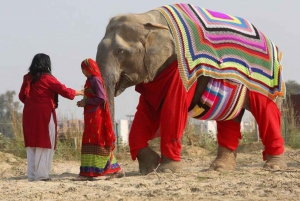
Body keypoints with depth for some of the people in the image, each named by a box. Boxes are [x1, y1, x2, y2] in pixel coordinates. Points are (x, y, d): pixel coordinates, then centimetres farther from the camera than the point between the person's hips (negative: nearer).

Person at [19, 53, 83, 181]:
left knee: (31, 144, 9)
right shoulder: (47, 78, -8)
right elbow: (64, 91, -6)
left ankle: (32, 175, 7)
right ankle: (41, 174, -6)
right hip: (44, 114, -6)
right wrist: (79, 93, 9)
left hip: (29, 114, 6)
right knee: (44, 144, -2)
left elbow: (22, 96, 11)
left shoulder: (28, 78, 7)